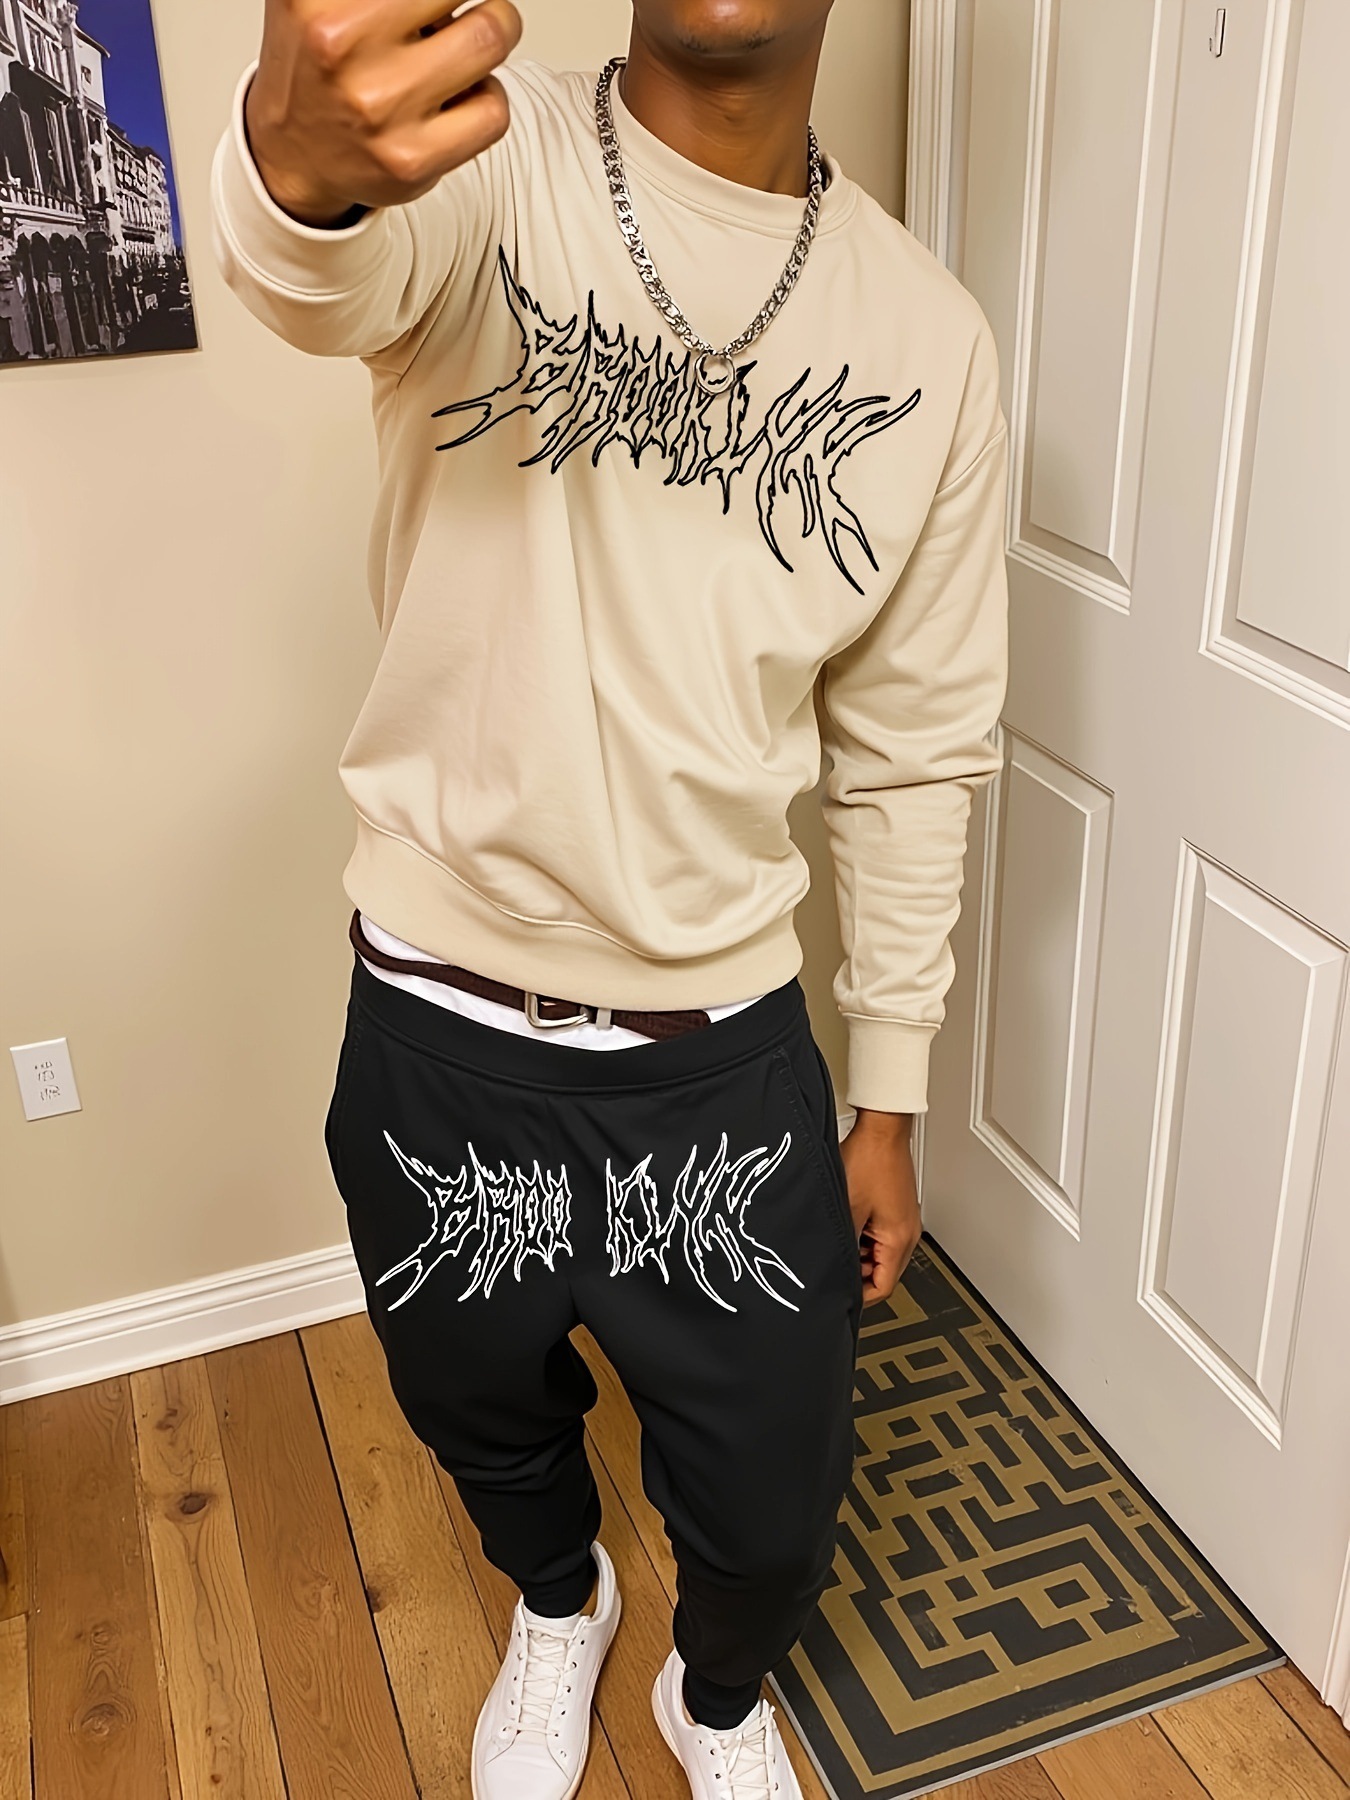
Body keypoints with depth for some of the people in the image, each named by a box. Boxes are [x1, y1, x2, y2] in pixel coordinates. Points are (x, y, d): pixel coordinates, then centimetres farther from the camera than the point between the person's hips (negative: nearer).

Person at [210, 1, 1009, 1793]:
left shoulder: (927, 336, -3)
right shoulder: (484, 155, -9)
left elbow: (915, 755, 2)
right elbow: (327, 279, -35)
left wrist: (889, 1099, 5)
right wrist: (302, 157, -60)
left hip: (726, 1053, 1)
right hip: (439, 1035, 0)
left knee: (774, 1509, 13)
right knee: (484, 1412, 24)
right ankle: (559, 1604, 61)